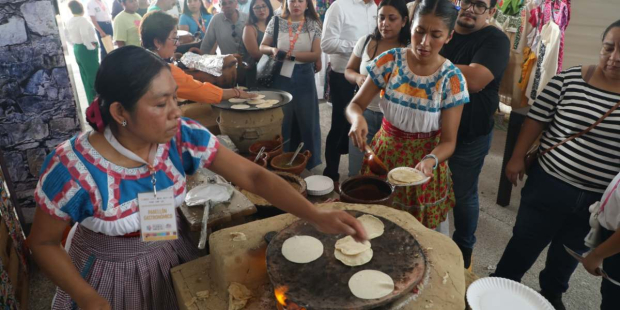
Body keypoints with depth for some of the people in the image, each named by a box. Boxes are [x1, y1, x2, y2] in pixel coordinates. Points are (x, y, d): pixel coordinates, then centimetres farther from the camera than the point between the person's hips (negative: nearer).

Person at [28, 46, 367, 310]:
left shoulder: (183, 137, -22)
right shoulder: (73, 169, -29)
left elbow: (252, 175, -24)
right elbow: (42, 243, -12)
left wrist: (317, 215, -34)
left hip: (171, 257, 3)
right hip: (109, 274, -3)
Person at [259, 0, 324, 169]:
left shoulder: (313, 25, 0)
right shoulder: (276, 22, 3)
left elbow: (316, 54, -7)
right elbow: (262, 47, 8)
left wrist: (291, 55, -17)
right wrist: (272, 49, -14)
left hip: (304, 78, -1)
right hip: (281, 77, 1)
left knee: (307, 120, 7)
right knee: (282, 120, 11)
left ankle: (308, 161, 23)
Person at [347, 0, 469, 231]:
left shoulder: (452, 79, -15)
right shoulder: (389, 61, -11)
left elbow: (448, 141, -12)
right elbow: (355, 104, -8)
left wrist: (430, 160, -34)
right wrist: (358, 119, -32)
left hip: (423, 161, -1)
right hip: (384, 154, 2)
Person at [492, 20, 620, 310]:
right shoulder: (570, 79, -9)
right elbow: (536, 119, -4)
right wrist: (517, 157, -5)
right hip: (551, 184, -2)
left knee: (569, 252, 22)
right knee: (525, 243, 12)